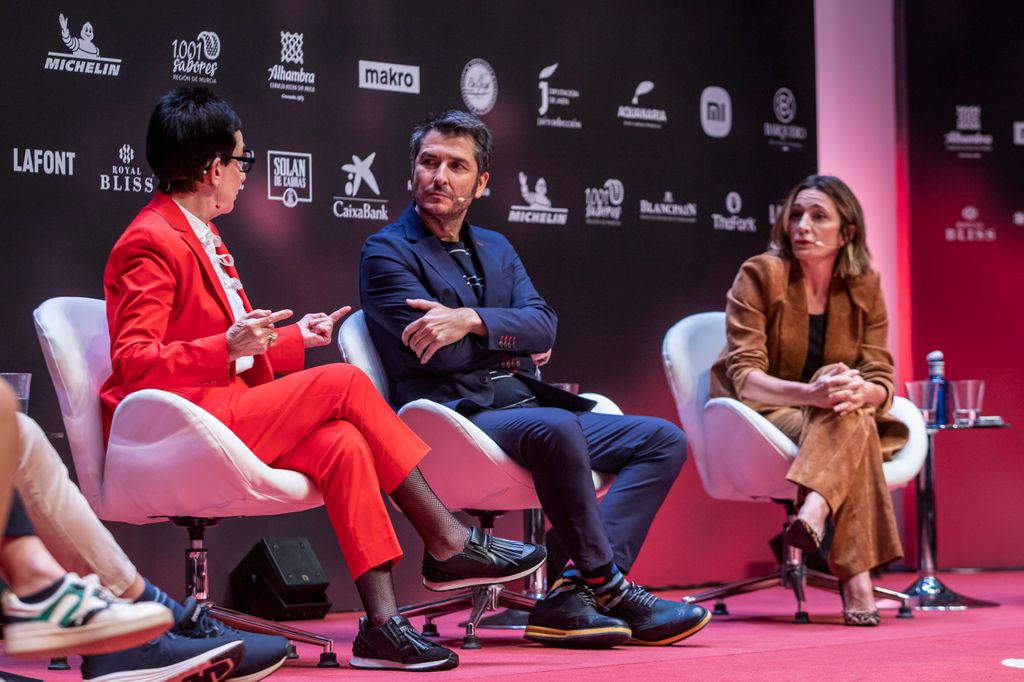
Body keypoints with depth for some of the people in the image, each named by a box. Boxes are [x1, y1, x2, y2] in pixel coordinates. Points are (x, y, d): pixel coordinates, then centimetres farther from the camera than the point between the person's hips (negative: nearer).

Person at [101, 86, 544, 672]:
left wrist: (296, 338, 25)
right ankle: (448, 542, -11)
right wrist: (227, 349, -29)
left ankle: (382, 623, -25)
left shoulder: (202, 237, 22)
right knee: (344, 383, -18)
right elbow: (134, 364, -18)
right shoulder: (150, 242, -9)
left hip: (226, 415, 9)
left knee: (342, 443, -18)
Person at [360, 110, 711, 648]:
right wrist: (514, 346, 3)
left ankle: (571, 596, -23)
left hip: (527, 408, 8)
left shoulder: (495, 249, 22)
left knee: (663, 439, -7)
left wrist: (471, 320, -14)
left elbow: (543, 324, 4)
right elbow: (433, 353, -11)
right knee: (555, 428, -37)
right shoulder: (388, 252, 2)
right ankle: (608, 586, -22)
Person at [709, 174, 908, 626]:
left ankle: (814, 512, -51)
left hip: (830, 419, 4)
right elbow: (743, 377, -19)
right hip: (763, 416, -4)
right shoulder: (760, 275, -10)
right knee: (852, 426, -34)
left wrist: (859, 391, -31)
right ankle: (855, 577, -47)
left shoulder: (864, 287, 1)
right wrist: (811, 394, -37)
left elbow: (881, 382, -5)